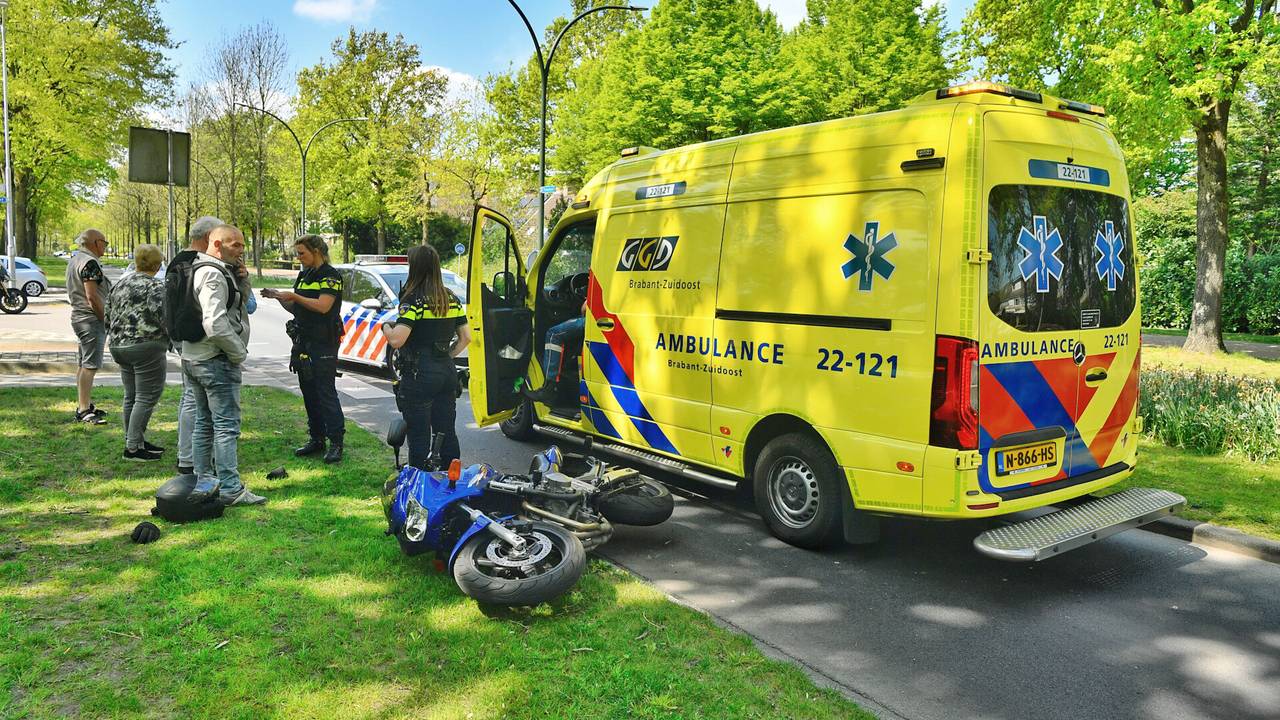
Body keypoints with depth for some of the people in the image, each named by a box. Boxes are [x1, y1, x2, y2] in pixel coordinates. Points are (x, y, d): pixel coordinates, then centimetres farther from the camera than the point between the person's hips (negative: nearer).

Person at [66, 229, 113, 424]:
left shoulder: (74, 259, 17)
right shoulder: (90, 262, -15)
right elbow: (92, 296, -22)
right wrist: (107, 318, -13)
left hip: (79, 317, 11)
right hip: (91, 319, -11)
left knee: (83, 365, 16)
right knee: (90, 366, -10)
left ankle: (83, 405, 24)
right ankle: (84, 410, -10)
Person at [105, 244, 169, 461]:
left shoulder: (118, 285, 15)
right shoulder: (155, 287, -10)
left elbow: (108, 318, 17)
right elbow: (161, 317, -22)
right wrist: (172, 337, -7)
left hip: (118, 346, 9)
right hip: (146, 347, -8)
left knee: (130, 396, 15)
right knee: (147, 397, -4)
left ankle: (135, 441, 22)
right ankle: (133, 447, -5)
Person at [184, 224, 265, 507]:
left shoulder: (200, 270, 16)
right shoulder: (213, 274, -18)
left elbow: (241, 307, 16)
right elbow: (215, 323, -26)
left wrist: (241, 281, 5)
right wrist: (239, 352, -16)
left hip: (192, 357, 10)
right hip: (216, 359, -10)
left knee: (204, 422, 17)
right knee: (227, 425, -5)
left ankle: (203, 481, 25)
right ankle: (231, 489, -2)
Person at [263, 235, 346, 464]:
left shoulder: (331, 276, -8)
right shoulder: (304, 276, 17)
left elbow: (323, 306, -20)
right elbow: (295, 308, 19)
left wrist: (293, 296, -18)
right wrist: (279, 297, 3)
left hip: (323, 344, -8)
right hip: (303, 341, 8)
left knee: (326, 393, -9)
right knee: (309, 393, 10)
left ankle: (336, 442, -4)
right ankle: (317, 439, 18)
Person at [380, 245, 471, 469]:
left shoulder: (414, 300, -13)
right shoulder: (451, 299, 8)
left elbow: (396, 340, -21)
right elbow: (466, 337, 11)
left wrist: (386, 326, -1)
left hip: (419, 375, -7)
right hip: (447, 372, 7)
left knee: (419, 436, 2)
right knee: (447, 432, 14)